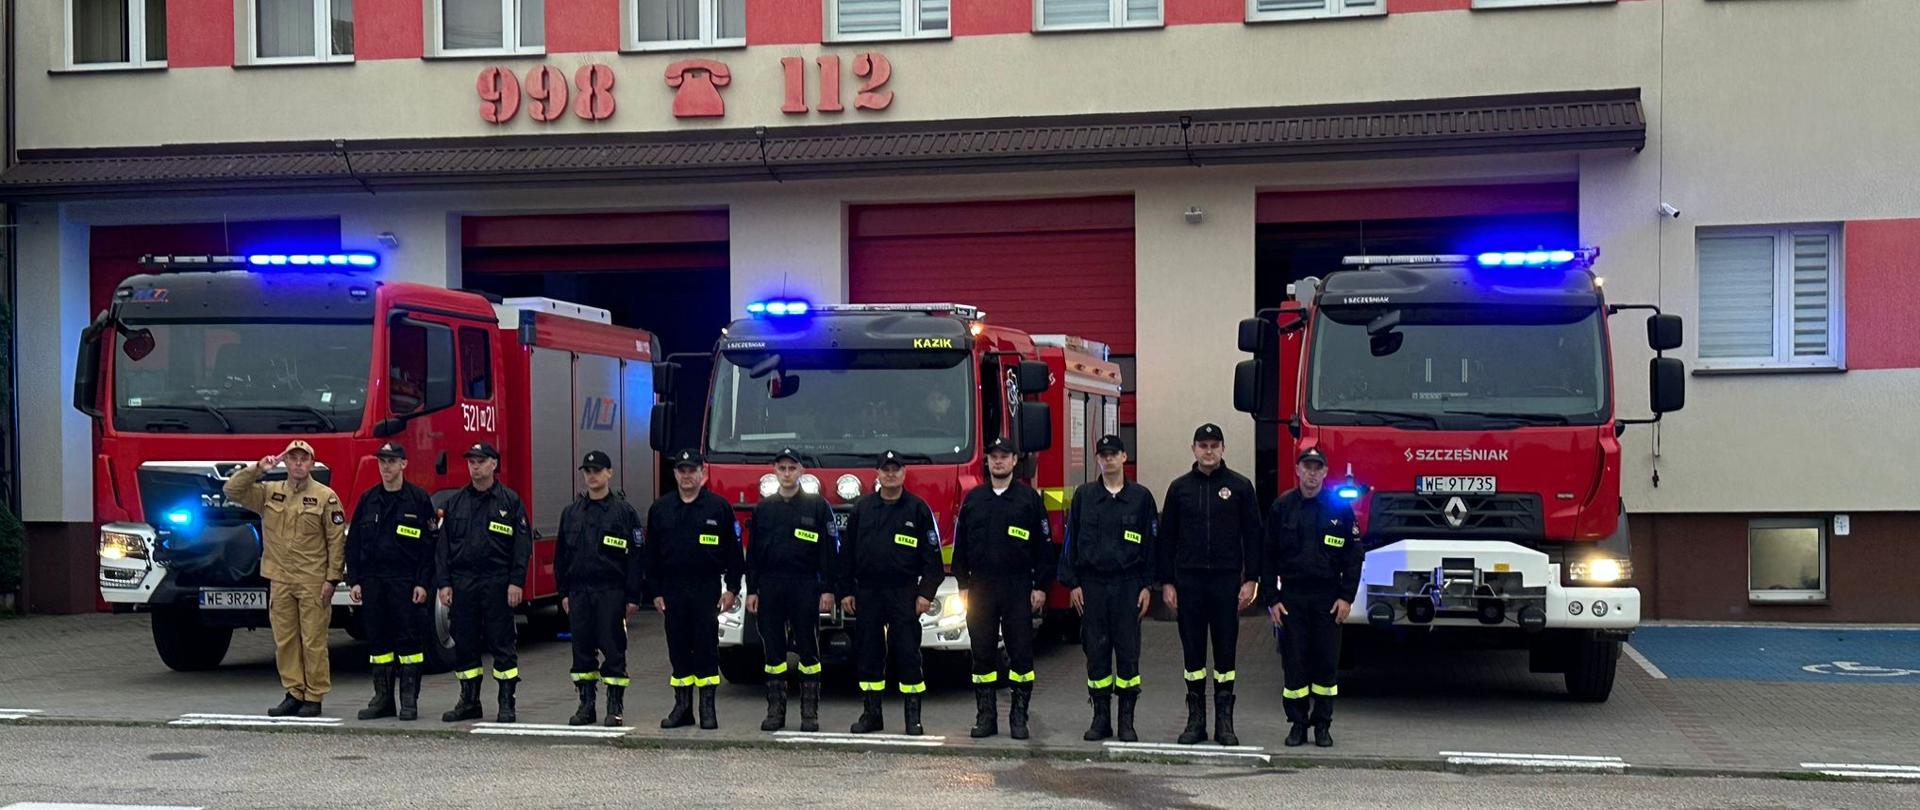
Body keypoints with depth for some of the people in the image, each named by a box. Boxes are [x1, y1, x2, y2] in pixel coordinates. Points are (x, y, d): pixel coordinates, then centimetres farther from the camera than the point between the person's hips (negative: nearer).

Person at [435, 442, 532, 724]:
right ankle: (469, 702, 17)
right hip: (462, 582, 3)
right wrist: (443, 583, 1)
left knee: (502, 645, -1)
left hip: (497, 583, -3)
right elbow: (443, 545, 9)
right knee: (464, 645, 7)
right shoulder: (455, 502, 10)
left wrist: (516, 582, -10)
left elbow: (522, 545, -2)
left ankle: (507, 704, 5)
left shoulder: (510, 500, 1)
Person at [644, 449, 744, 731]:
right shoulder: (660, 508, 8)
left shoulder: (718, 507, 1)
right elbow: (651, 554, 9)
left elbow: (733, 550, 1)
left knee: (706, 647, -1)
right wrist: (655, 592, 4)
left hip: (707, 590, -2)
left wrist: (732, 588, -4)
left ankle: (708, 708, 5)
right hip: (672, 589, 2)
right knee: (678, 648, 6)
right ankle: (682, 706, 13)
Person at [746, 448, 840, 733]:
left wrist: (828, 590, -7)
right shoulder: (763, 508, 10)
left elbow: (830, 551, -1)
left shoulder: (818, 506, 1)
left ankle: (810, 713, 5)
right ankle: (775, 710, 12)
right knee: (773, 650, 5)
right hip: (770, 587, 3)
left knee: (808, 650, 0)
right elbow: (752, 552, 12)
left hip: (805, 586, -3)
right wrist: (751, 590, 6)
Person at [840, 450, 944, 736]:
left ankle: (913, 717, 3)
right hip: (868, 592, 3)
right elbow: (847, 551, 11)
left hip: (903, 592, -3)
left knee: (907, 653, -3)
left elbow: (931, 554, -1)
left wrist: (926, 593, -7)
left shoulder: (918, 509, 1)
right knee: (868, 654, 5)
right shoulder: (862, 507, 8)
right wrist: (846, 591, 6)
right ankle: (871, 713, 14)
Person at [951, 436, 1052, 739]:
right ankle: (986, 715, 12)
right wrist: (963, 584, 6)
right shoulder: (972, 499, 9)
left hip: (1018, 589, -2)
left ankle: (1019, 717, 7)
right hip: (980, 587, 2)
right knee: (982, 654, 5)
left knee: (1020, 652, -1)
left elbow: (1044, 546, 1)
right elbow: (960, 545, 12)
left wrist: (1041, 587, -5)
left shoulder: (1029, 498, 2)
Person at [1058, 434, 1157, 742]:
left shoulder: (1141, 497, 4)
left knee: (1128, 651, -1)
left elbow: (1150, 543, 5)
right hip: (1092, 584, 1)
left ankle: (1127, 720, 6)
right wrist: (1073, 583, 1)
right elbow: (1072, 540, 7)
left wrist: (1146, 586, -1)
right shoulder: (1084, 495, 6)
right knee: (1096, 651, 3)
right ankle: (1101, 718, 11)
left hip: (1127, 585, -1)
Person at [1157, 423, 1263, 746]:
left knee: (1225, 650, 2)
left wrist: (1251, 580, -5)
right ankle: (1196, 719, 12)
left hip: (1226, 580, -1)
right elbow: (1166, 537, 9)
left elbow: (1252, 535, 2)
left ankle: (1224, 722, 9)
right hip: (1188, 580, 1)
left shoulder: (1240, 487, 3)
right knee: (1193, 651, 5)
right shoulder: (1180, 487, 8)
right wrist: (1167, 582, 3)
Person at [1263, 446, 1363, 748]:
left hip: (1328, 598, 0)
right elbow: (1269, 556, 4)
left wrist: (1346, 597, -5)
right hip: (1292, 597, 0)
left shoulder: (1340, 508, 2)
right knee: (1294, 663, 1)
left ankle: (1322, 724, 12)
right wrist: (1272, 599, -1)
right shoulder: (1281, 507, 3)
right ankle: (1298, 723, 11)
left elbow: (1353, 556, 2)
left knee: (1327, 663, 2)